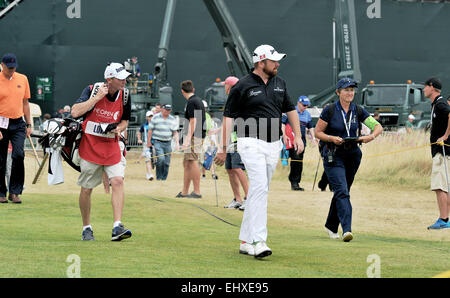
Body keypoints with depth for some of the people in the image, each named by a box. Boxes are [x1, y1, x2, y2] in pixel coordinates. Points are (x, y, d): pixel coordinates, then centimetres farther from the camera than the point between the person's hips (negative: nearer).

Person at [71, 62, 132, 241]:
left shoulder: (124, 95, 1)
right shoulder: (92, 90, -12)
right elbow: (75, 112, -25)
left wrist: (119, 128, -7)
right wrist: (97, 97, -24)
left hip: (111, 146, 3)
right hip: (90, 145, -3)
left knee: (117, 181, -15)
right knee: (86, 189, 3)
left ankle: (117, 227, -18)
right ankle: (86, 228, 19)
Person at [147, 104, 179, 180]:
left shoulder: (172, 119, 8)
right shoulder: (155, 118, 0)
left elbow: (175, 132, 9)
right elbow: (150, 130, 4)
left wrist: (177, 143, -3)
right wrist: (149, 142, 3)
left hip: (168, 143, 3)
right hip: (158, 142, -3)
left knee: (167, 162, 0)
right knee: (161, 159, -19)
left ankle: (164, 178, 11)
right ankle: (158, 177, -6)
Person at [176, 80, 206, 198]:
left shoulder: (191, 102, -13)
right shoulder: (198, 100, 17)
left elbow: (193, 122, -18)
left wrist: (188, 139, -20)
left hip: (194, 136, -10)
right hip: (200, 135, 10)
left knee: (193, 162, -9)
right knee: (186, 163, 13)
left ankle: (197, 191, -10)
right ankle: (184, 192, 15)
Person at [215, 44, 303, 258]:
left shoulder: (279, 83, 12)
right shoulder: (243, 86, -6)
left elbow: (290, 110, 22)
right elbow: (228, 117, -4)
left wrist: (298, 136, 12)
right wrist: (223, 148, -7)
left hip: (274, 145, 7)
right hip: (252, 143, -7)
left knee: (259, 192, 8)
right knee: (259, 188, -19)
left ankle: (245, 241, 14)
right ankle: (258, 241, -23)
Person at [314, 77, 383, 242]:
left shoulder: (358, 111, 4)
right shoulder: (330, 110, -6)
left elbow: (378, 126, 2)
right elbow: (318, 132, -1)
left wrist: (371, 136, -18)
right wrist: (332, 138, -19)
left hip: (352, 155, 4)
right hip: (333, 156, -4)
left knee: (341, 191, 13)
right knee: (342, 191, -17)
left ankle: (331, 225, 31)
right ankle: (347, 229, -26)